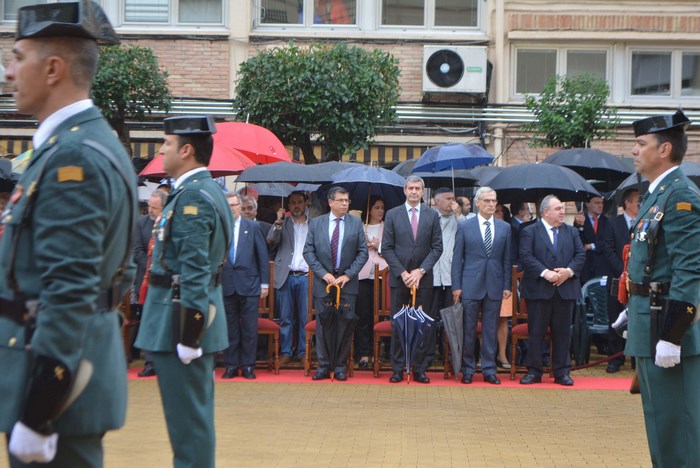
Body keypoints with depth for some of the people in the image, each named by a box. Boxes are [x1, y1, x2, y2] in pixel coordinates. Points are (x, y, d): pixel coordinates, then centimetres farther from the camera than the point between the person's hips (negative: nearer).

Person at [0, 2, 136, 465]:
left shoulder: (71, 159, -19)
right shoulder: (95, 144, 13)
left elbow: (69, 295, -24)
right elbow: (123, 270, 19)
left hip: (54, 377, -10)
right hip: (76, 364, 10)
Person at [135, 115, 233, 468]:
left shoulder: (192, 196, -17)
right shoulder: (208, 190, 15)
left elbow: (194, 272, -23)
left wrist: (188, 333, -23)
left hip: (181, 315, -11)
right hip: (200, 313, 11)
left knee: (187, 415, -4)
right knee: (192, 412, 18)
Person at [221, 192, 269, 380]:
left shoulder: (253, 227, 5)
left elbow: (263, 256, 6)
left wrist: (264, 283, 2)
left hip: (249, 285, 0)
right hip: (226, 286, 0)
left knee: (249, 328, 1)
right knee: (230, 327, 6)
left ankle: (248, 366, 10)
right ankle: (231, 365, 14)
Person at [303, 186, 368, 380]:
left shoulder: (356, 223, 4)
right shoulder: (316, 223, 4)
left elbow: (363, 252, 1)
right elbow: (308, 251, 1)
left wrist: (348, 275, -9)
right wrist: (323, 274, -10)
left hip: (347, 282, 0)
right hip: (323, 281, 0)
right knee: (323, 325, 2)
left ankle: (341, 367, 10)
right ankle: (324, 366, 10)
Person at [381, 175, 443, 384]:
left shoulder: (432, 216, 6)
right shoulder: (392, 215, 4)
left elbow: (437, 247, 3)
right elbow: (386, 248, 1)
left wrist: (420, 270, -8)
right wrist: (402, 272, -8)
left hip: (423, 278, 1)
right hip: (398, 278, 0)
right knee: (398, 324, 2)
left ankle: (420, 369, 6)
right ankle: (397, 369, 8)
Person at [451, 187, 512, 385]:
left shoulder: (505, 228, 8)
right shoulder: (465, 227, 1)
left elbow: (507, 259, 9)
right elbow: (457, 258, 1)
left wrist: (507, 286, 3)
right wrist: (456, 286, -4)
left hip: (494, 286, 2)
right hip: (471, 285, -2)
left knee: (491, 330, 6)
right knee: (468, 329, 3)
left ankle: (489, 370, 13)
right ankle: (468, 369, 13)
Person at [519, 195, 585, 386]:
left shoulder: (572, 232, 14)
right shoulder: (530, 232, 1)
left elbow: (581, 254, 7)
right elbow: (526, 256, -10)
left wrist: (569, 271, -11)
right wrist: (545, 272, -20)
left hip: (566, 289, 3)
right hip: (539, 289, -3)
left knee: (563, 332, 6)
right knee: (536, 332, 1)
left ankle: (562, 372, 13)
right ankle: (533, 371, 9)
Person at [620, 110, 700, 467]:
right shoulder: (656, 195, 15)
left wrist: (671, 336, -24)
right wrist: (632, 314, 18)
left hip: (669, 325, -10)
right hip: (650, 323, 10)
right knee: (660, 420, 17)